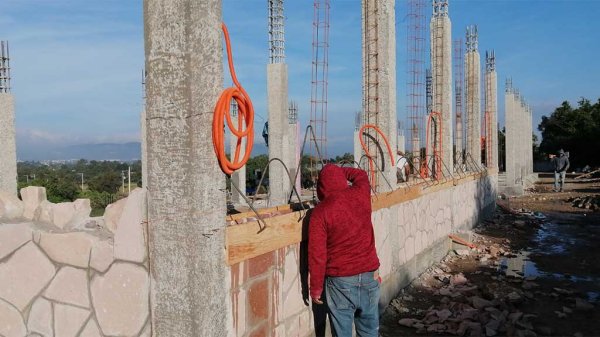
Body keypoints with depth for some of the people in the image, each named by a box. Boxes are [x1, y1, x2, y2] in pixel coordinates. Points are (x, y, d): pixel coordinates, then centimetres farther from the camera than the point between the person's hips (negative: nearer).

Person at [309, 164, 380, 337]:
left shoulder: (320, 212, -10)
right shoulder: (361, 194, -1)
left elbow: (317, 255, -11)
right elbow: (361, 175, 24)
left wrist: (316, 288, -1)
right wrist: (338, 170, 30)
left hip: (340, 280, -4)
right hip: (370, 275, 4)